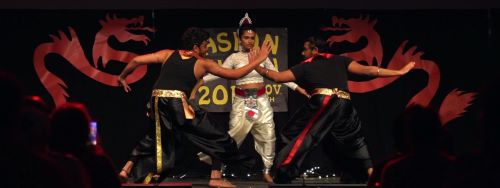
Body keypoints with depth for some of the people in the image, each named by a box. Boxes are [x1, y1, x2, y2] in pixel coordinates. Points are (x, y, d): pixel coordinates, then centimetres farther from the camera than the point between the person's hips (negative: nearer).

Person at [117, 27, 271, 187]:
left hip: (157, 102, 5)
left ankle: (127, 168, 21)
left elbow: (136, 60, 12)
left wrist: (122, 77, 29)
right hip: (178, 103, -4)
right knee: (216, 137, 9)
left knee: (157, 137, 28)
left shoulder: (168, 54, 15)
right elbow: (234, 74, 11)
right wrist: (257, 61, 21)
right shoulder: (203, 64, 8)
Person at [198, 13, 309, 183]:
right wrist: (200, 79, -27)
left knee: (268, 135, 2)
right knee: (234, 135, -6)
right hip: (242, 101, -3)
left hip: (261, 100, 3)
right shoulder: (235, 57, -2)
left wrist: (296, 87, 5)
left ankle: (266, 171, 12)